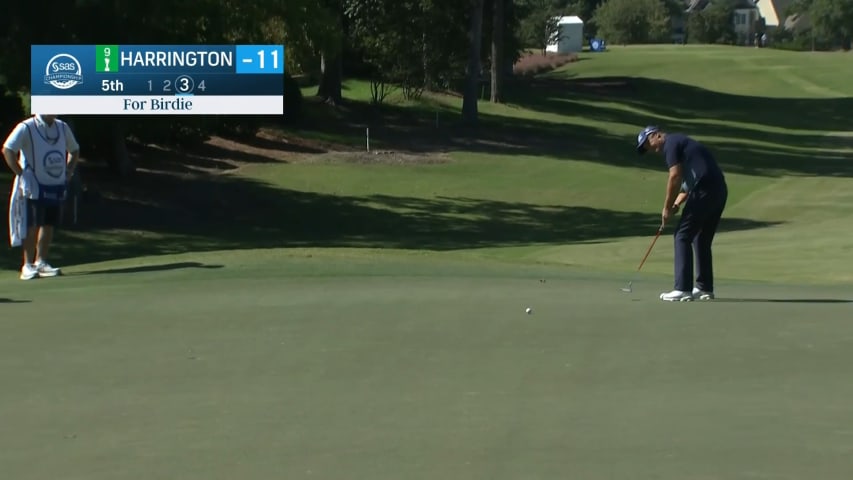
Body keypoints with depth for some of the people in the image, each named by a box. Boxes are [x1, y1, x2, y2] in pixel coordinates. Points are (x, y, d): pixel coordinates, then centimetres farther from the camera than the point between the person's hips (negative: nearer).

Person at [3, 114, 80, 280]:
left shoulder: (63, 127, 9)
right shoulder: (27, 128, -10)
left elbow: (74, 150, 23)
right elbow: (8, 150, -17)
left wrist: (68, 171, 10)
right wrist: (22, 174, -19)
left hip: (57, 187, 6)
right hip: (35, 187, -6)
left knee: (49, 225, 7)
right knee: (32, 226, -6)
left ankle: (41, 262, 15)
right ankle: (28, 265, -2)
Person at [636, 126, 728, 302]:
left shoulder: (670, 143, -1)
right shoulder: (680, 142, 28)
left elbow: (675, 177, -10)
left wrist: (667, 208, -2)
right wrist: (676, 204, 12)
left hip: (704, 191, -9)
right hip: (719, 190, 9)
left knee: (683, 237, -4)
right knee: (702, 240, 16)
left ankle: (683, 289, -7)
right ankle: (705, 288, 18)